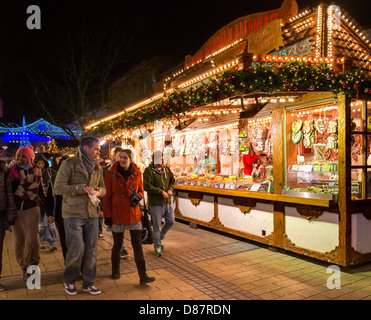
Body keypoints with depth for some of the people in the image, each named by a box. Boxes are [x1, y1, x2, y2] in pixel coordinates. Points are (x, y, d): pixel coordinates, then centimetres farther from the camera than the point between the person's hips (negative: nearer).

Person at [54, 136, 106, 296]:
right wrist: (81, 188, -21)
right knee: (76, 248, -5)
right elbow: (58, 188, -11)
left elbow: (102, 186, 19)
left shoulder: (97, 168, 12)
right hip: (73, 214, -5)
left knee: (91, 250, 7)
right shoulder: (70, 164, -6)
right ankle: (69, 280, 21)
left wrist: (100, 190, -5)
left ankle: (88, 282, 23)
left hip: (92, 214, 5)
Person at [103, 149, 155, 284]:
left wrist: (138, 196, -10)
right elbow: (107, 196, -2)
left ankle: (143, 276, 5)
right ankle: (115, 270, 35)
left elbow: (141, 191, 14)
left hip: (134, 214, 2)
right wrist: (107, 215, -4)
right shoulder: (111, 173, -4)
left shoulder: (137, 173, 3)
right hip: (117, 214, -2)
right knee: (117, 245, 11)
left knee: (138, 245, 0)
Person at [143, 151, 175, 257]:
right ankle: (157, 246, 20)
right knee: (157, 226, 2)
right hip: (156, 203, -6)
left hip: (167, 202, 7)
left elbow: (172, 180, 19)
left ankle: (160, 238, 37)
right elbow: (147, 186, -20)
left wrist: (170, 189, -2)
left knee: (171, 221, 14)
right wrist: (161, 192, -19)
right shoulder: (148, 171, -11)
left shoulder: (167, 169, 9)